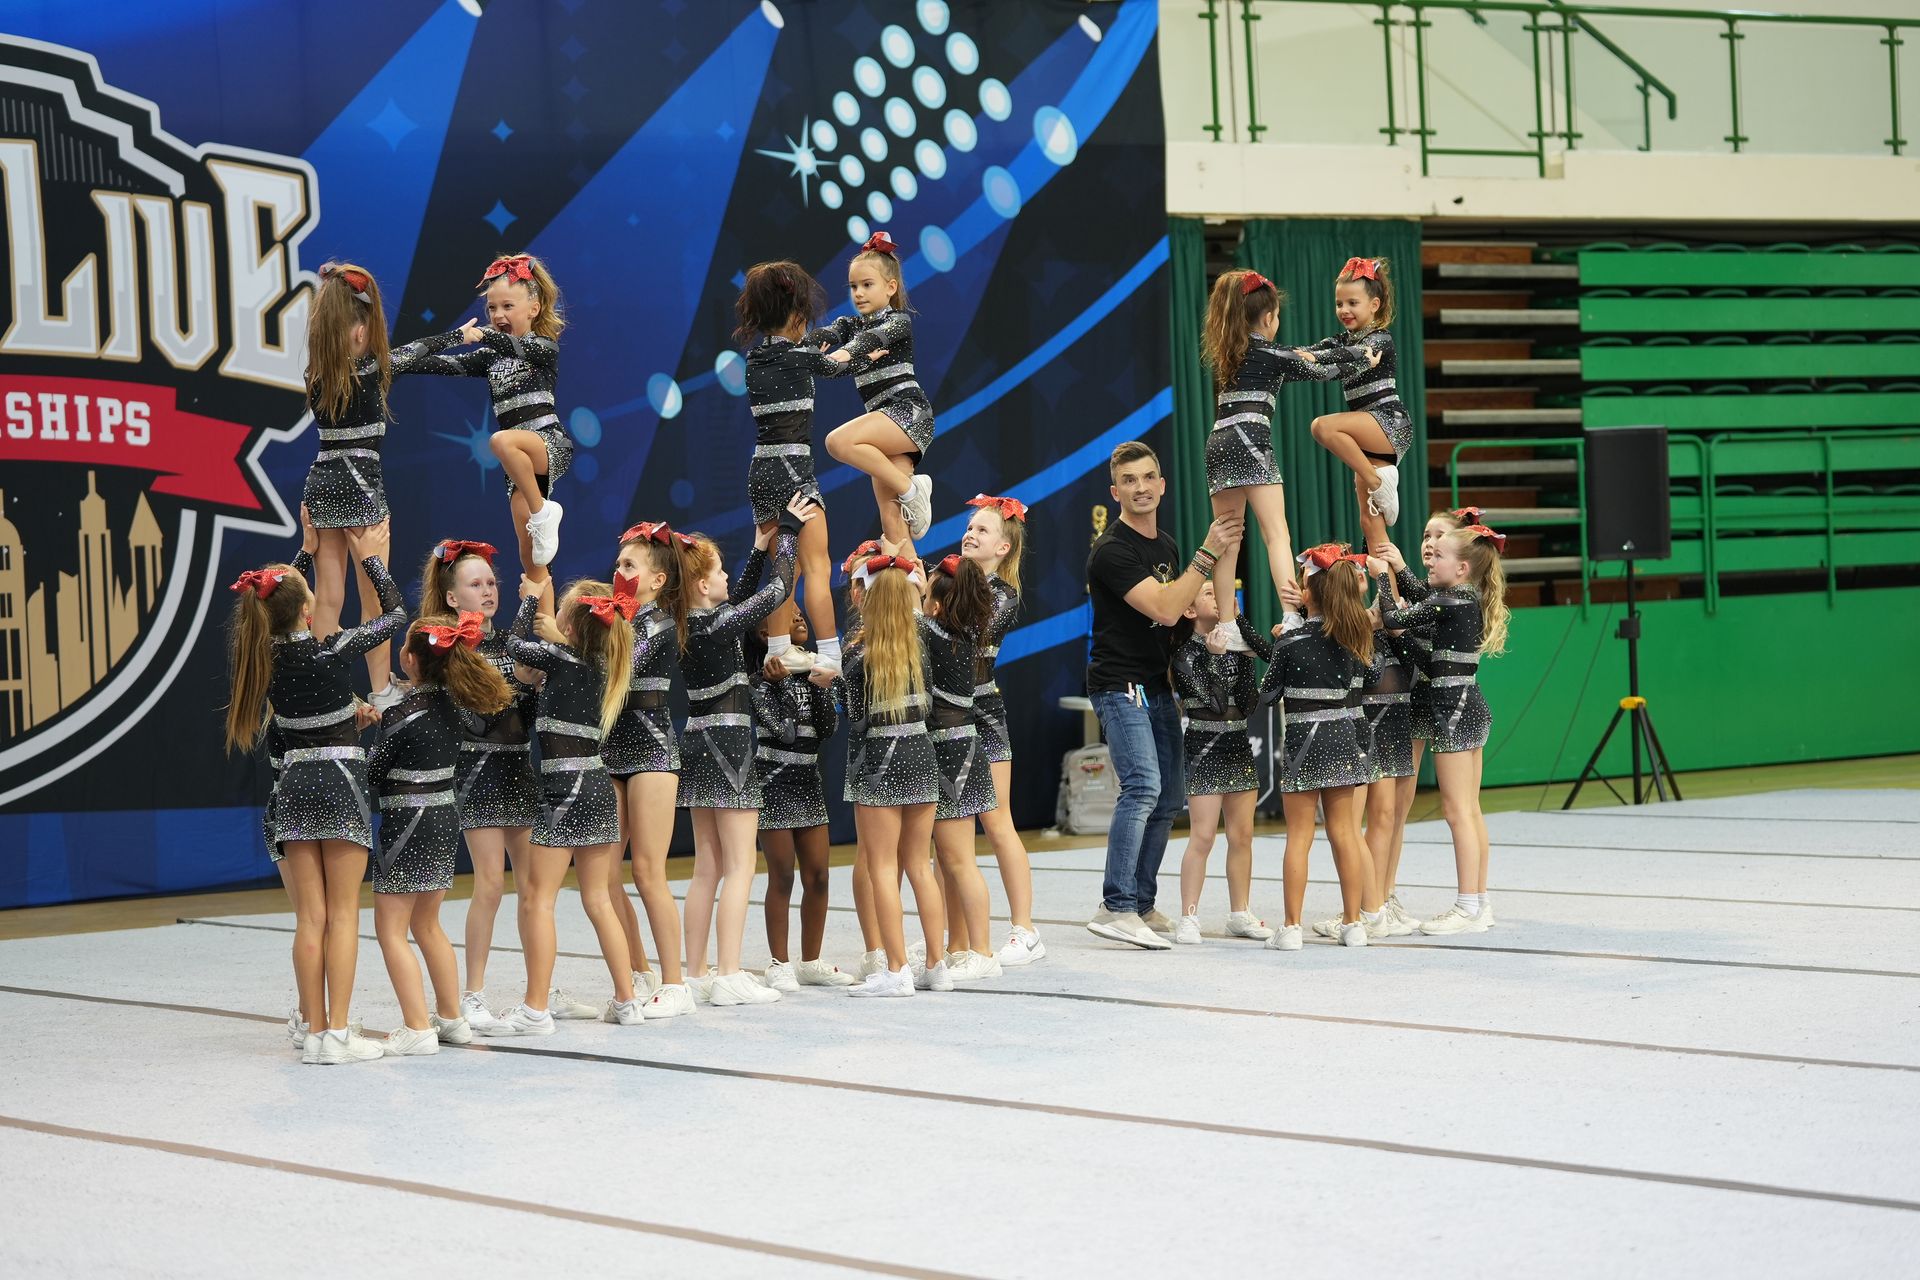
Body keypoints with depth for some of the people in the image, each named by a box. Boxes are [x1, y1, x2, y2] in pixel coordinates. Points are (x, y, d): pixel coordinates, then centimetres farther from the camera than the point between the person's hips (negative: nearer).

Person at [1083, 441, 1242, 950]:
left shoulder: (1167, 545, 13)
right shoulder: (1112, 551, -15)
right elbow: (1164, 609, -24)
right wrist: (1208, 553, -23)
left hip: (1158, 687, 9)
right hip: (1120, 685, -9)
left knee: (1169, 798, 8)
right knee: (1143, 786, -21)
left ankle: (1142, 905, 15)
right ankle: (1115, 908, -22)